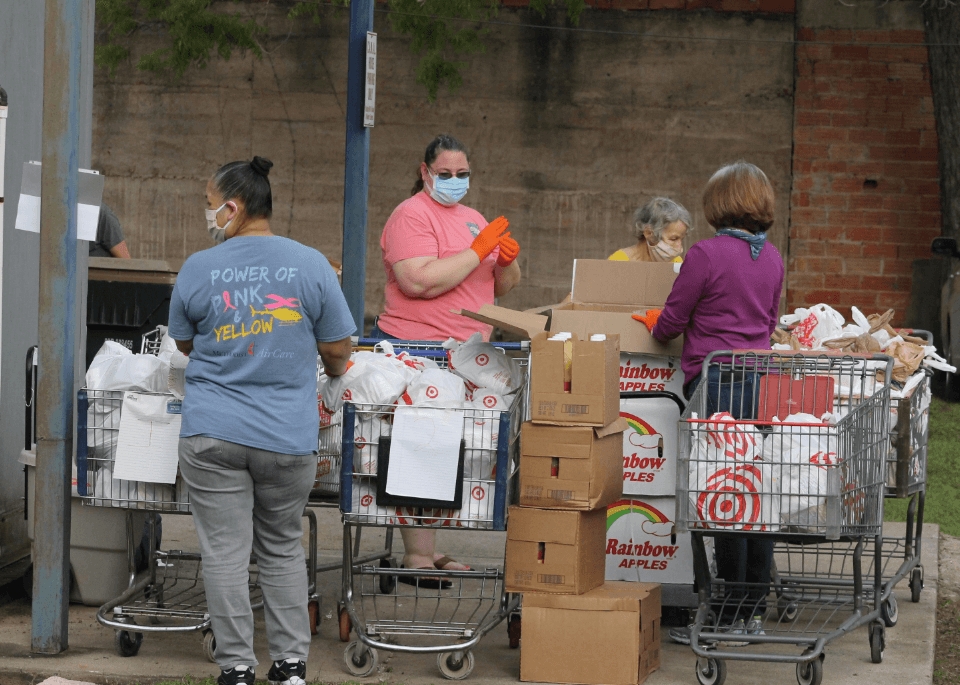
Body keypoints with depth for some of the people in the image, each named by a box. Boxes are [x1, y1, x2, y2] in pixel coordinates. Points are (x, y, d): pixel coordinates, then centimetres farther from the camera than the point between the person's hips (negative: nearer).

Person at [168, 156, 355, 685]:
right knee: (282, 549, 14)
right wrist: (332, 370, 25)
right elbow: (337, 351, 2)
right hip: (288, 437, 2)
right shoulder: (310, 265, -4)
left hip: (212, 434, -1)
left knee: (225, 551, 4)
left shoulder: (198, 269, -5)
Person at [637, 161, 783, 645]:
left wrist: (652, 323, 20)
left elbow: (671, 323, -2)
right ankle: (755, 610, 15)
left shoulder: (707, 254, -11)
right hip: (762, 378, 7)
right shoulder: (771, 257, 10)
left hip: (716, 382, -7)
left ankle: (729, 616, -2)